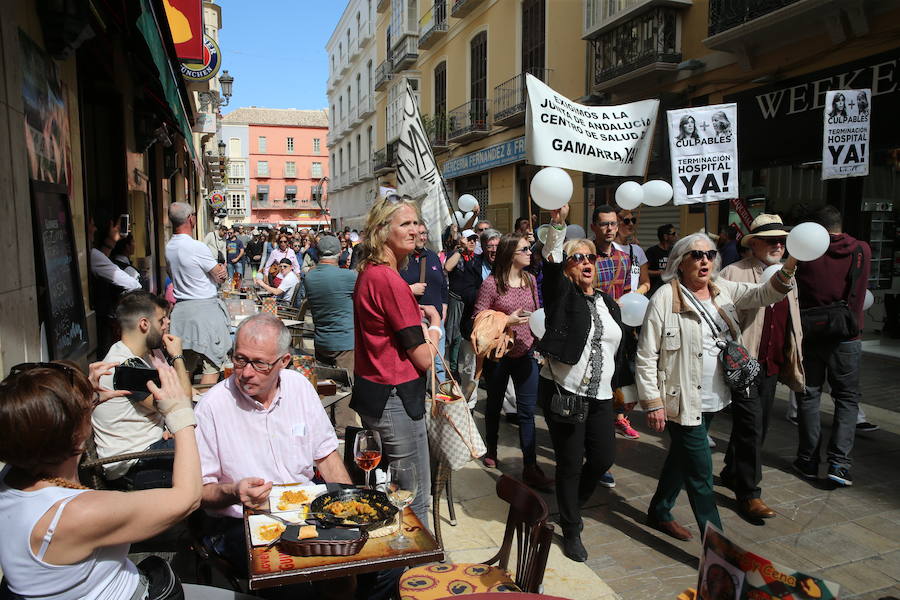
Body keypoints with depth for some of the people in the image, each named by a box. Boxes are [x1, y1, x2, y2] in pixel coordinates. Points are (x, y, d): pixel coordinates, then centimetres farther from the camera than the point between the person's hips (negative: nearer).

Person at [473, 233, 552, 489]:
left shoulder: (530, 280, 3)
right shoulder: (491, 284, -13)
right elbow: (477, 320, -11)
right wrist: (506, 321, -21)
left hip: (525, 353, 3)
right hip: (498, 354, -3)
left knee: (527, 410, 0)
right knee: (494, 405, 16)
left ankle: (530, 468, 4)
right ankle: (491, 450, 39)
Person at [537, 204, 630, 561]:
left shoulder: (608, 304, 12)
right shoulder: (562, 296, -4)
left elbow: (619, 350, 18)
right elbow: (551, 262, -23)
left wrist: (626, 388, 18)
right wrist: (558, 224, -36)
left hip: (600, 396, 6)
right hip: (563, 393, -5)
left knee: (604, 458, 9)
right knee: (570, 464, 3)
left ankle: (573, 504, 38)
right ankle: (571, 530, 23)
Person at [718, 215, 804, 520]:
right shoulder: (734, 273, -9)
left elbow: (793, 324, 19)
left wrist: (792, 363, 15)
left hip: (771, 366, 7)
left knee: (758, 427, 15)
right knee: (750, 427, -5)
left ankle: (732, 474, 34)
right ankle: (749, 493, 7)